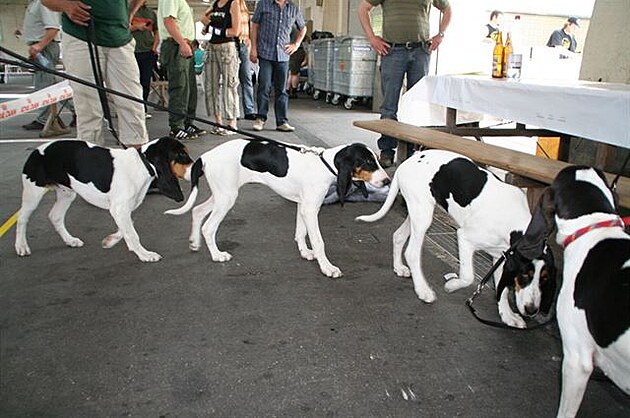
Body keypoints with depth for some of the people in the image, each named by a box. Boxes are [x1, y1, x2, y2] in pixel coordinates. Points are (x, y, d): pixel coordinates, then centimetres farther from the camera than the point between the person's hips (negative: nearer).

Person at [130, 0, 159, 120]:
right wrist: (136, 27, -14)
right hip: (133, 51, -3)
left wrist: (155, 46, 3)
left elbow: (156, 32, 18)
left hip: (149, 52, 3)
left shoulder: (152, 13, 17)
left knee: (146, 83, 2)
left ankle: (143, 109, 10)